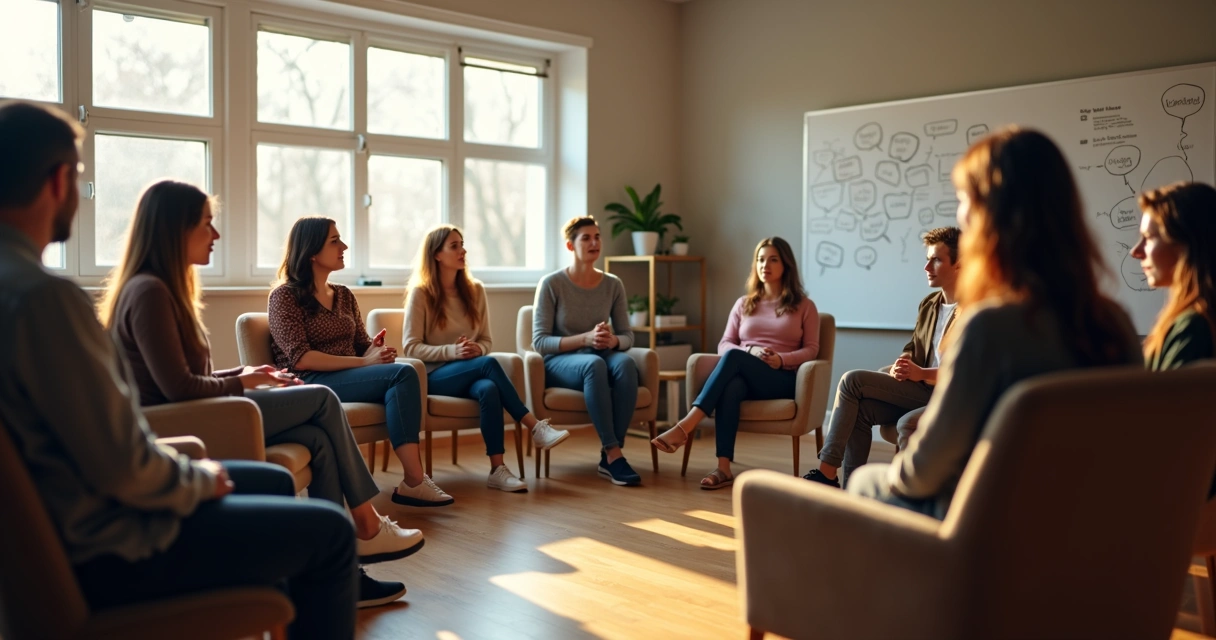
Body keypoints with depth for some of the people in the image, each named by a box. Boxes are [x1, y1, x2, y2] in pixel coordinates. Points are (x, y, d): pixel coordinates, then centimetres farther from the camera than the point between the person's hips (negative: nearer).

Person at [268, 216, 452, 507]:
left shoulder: (344, 295, 19)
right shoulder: (284, 296, -2)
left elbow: (363, 347, 15)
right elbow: (300, 359, -13)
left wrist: (377, 350, -11)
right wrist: (364, 362, -19)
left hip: (352, 380, 6)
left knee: (401, 375, -29)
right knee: (402, 373, -29)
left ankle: (412, 481, -36)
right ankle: (414, 480, -33)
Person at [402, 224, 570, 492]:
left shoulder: (475, 291, 10)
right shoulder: (420, 294, -4)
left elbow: (486, 341, 13)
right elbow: (410, 348, -9)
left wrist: (477, 349, -13)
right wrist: (452, 351, -23)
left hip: (470, 374, 4)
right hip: (434, 377, -4)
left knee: (489, 389, -35)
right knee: (488, 364, -33)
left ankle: (497, 469, -39)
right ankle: (535, 427, -32)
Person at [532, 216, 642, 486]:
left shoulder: (613, 285, 5)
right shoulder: (551, 284, -7)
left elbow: (627, 336, 8)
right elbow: (540, 342, -10)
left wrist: (613, 341, -17)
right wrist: (585, 339, -23)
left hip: (603, 357, 4)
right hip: (559, 362, -3)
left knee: (625, 363, -33)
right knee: (594, 364, -38)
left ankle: (608, 457, -29)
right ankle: (613, 454, -35)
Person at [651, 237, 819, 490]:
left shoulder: (804, 306, 11)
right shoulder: (744, 304, 18)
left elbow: (811, 350, 4)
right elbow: (724, 345, 11)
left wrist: (781, 359, -15)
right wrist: (751, 351, -10)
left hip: (784, 380, -2)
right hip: (744, 376, 3)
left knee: (734, 356, -34)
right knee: (731, 387, -38)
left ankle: (685, 427, -44)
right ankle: (724, 469, -46)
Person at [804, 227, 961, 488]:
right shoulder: (929, 304, 16)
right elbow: (913, 348, 19)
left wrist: (922, 373, -24)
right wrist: (902, 363, -5)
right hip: (922, 390, 8)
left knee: (853, 380, -17)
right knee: (859, 408, -16)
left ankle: (827, 473, -14)